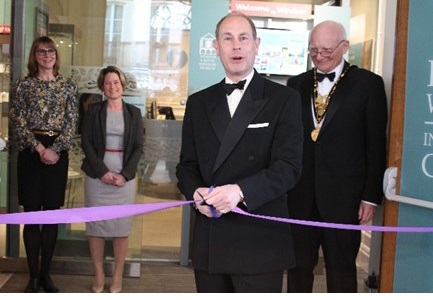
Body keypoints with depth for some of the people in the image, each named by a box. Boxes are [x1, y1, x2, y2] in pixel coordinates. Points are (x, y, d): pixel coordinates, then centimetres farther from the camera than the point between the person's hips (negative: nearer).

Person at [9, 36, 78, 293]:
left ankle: (46, 273, 16)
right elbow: (18, 123, -2)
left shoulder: (68, 85, 7)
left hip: (58, 153, 1)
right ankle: (33, 276, 10)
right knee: (31, 214, 1)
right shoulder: (23, 85, 4)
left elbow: (72, 123, 2)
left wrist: (55, 149, -11)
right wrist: (40, 149, -12)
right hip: (31, 153, -1)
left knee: (52, 214, 4)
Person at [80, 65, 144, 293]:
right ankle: (98, 276, 12)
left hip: (124, 177, 0)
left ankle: (117, 277, 11)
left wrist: (124, 174, -9)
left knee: (122, 227, 1)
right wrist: (103, 171, -11)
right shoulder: (93, 110, 6)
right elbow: (86, 142, 0)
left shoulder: (133, 113, 8)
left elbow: (139, 147, 3)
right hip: (97, 176, 0)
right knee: (96, 225, 2)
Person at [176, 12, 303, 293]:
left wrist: (240, 191, -25)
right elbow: (187, 164, 13)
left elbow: (289, 166, -10)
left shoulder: (284, 99, -1)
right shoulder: (198, 102, 12)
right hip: (208, 241, 4)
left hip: (260, 242, -4)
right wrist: (196, 192, -8)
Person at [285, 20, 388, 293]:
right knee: (298, 265, 11)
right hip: (299, 195, 3)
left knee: (342, 269, 8)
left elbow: (376, 145, -2)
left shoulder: (368, 83, -1)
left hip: (343, 196, -3)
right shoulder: (297, 84, 10)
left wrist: (371, 196, -5)